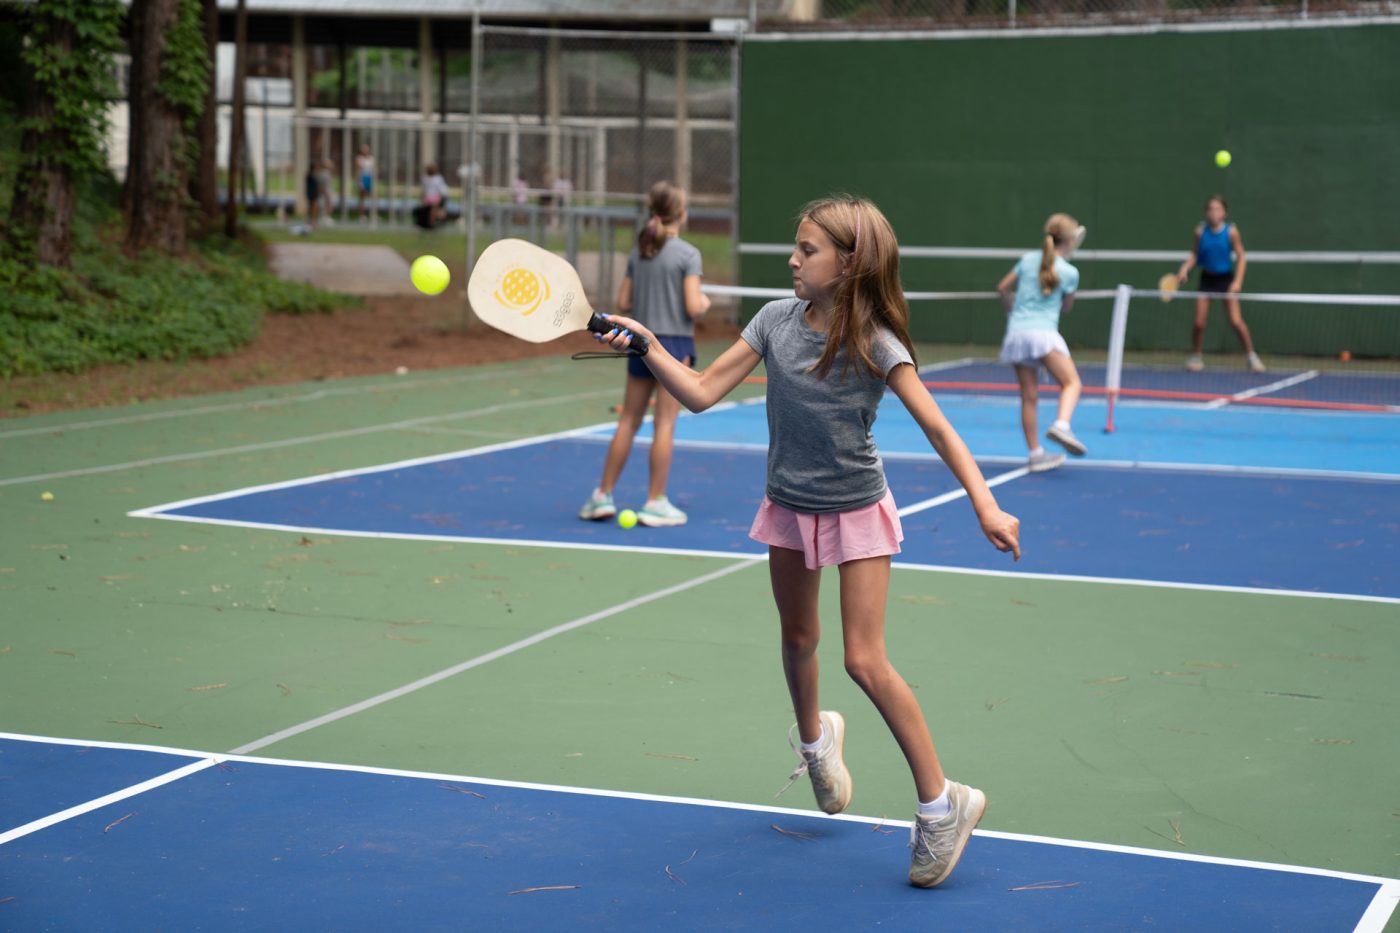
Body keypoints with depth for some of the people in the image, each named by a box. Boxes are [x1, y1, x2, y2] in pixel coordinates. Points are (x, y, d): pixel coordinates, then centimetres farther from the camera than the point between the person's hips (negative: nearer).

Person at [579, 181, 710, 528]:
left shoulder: (637, 252, 6)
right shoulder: (688, 254, -10)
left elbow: (623, 302, 7)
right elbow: (693, 307, -16)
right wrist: (704, 302, 5)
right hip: (674, 343, -5)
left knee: (629, 421, 12)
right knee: (665, 424, 0)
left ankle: (603, 496, 15)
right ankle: (656, 503, 3)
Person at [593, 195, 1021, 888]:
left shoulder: (876, 345, -19)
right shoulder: (776, 320, -8)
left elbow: (937, 428, -20)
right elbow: (700, 392, -6)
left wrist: (985, 505, -29)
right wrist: (647, 347, -19)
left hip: (856, 511, -5)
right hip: (789, 506, 5)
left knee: (865, 662, -10)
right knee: (797, 637, 19)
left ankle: (941, 802, 1)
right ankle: (815, 736, 51)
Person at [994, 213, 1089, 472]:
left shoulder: (1029, 259, 13)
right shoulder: (1069, 272, 1)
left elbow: (1003, 288, 19)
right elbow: (1066, 308, 13)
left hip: (1016, 332, 5)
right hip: (1043, 332, -5)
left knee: (1029, 397, 7)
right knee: (1072, 382, -3)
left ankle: (1036, 454, 10)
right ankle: (1062, 424, -32)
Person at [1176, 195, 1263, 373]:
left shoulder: (1231, 231, -11)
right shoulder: (1201, 231, -5)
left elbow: (1241, 257, -6)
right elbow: (1195, 255, 5)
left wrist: (1238, 281, -15)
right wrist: (1185, 268, -14)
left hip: (1226, 278, -2)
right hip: (1207, 278, 2)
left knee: (1236, 321, -10)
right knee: (1199, 322, -5)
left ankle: (1251, 355, 6)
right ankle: (1196, 356, 16)